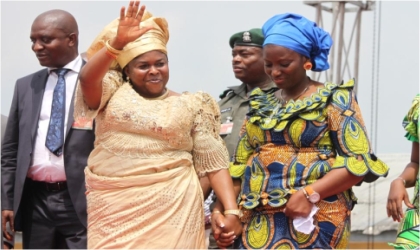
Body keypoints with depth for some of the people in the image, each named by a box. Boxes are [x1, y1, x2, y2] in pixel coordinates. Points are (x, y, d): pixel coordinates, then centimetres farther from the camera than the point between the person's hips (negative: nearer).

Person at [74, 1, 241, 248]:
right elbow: (87, 79, -13)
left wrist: (232, 210, -8)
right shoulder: (114, 92, 8)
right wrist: (117, 43, -28)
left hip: (169, 206, -1)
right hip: (111, 204, 1)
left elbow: (213, 160, 2)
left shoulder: (192, 105, 7)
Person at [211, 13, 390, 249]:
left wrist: (310, 194, -19)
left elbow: (360, 161, -9)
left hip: (314, 219, -4)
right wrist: (220, 209, 1)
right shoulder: (260, 103, 13)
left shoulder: (334, 99, -2)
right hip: (258, 221, 4)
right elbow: (239, 165, 14)